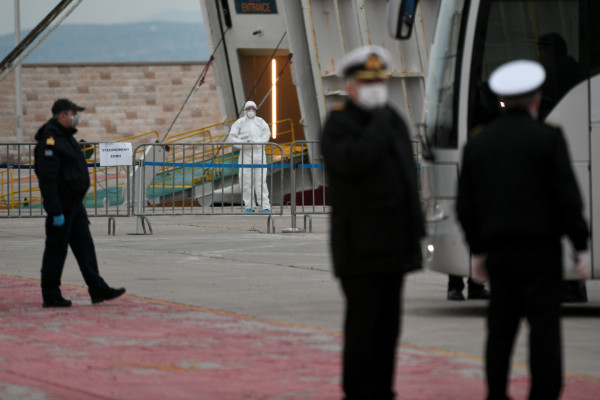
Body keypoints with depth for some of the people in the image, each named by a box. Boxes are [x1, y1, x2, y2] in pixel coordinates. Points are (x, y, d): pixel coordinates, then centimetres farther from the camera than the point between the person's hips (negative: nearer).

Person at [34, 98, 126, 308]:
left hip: (75, 203, 10)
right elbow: (47, 179, -23)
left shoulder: (67, 137, 15)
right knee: (56, 250, -2)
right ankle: (50, 296, 4)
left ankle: (97, 290, 11)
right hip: (62, 205, -10)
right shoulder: (50, 141, -18)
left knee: (85, 247, 9)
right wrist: (55, 211, -25)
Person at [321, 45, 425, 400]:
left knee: (388, 324, 9)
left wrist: (415, 228, 17)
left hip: (393, 246, 7)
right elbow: (353, 160, -27)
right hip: (360, 247, -7)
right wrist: (380, 124, -16)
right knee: (363, 324, -6)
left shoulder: (394, 122, 15)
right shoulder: (339, 125, -7)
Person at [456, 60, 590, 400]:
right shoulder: (548, 139, -8)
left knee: (501, 326, 10)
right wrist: (581, 247, -4)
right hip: (540, 250, -5)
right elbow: (568, 197, -10)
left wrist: (477, 250, 17)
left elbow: (467, 206, 9)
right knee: (544, 327, -3)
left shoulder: (478, 144, 6)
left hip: (499, 250, 5)